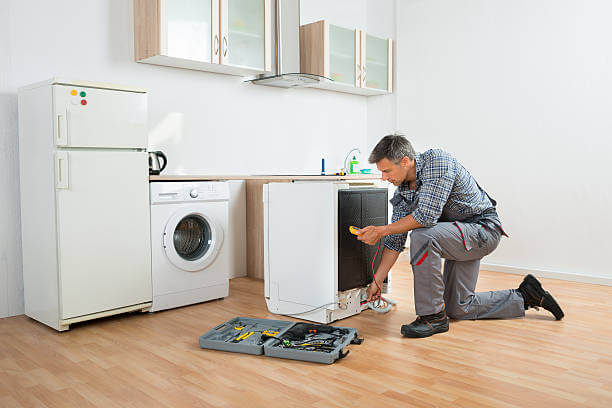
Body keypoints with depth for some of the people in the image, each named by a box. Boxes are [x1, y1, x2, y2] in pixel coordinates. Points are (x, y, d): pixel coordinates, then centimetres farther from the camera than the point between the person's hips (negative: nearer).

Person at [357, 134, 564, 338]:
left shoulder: (437, 161, -25)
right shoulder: (402, 190, -1)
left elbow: (427, 215, -34)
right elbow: (396, 240, 1)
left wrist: (381, 230, -25)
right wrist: (376, 282, -2)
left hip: (483, 228, -9)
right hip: (460, 237, 9)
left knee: (422, 236, -34)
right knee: (458, 309, 11)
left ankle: (433, 316, -21)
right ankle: (524, 297, 26)